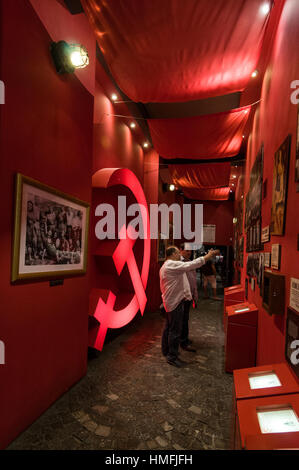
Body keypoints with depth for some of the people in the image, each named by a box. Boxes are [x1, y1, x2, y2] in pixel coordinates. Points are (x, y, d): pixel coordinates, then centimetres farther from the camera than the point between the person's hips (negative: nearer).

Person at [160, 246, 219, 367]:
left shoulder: (165, 266, 14)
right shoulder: (172, 265, -20)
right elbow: (191, 265, -26)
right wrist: (208, 256, -22)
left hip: (169, 301, 11)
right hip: (175, 302, -11)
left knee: (168, 328, 20)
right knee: (175, 330, -2)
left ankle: (166, 351, 33)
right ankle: (172, 357, 8)